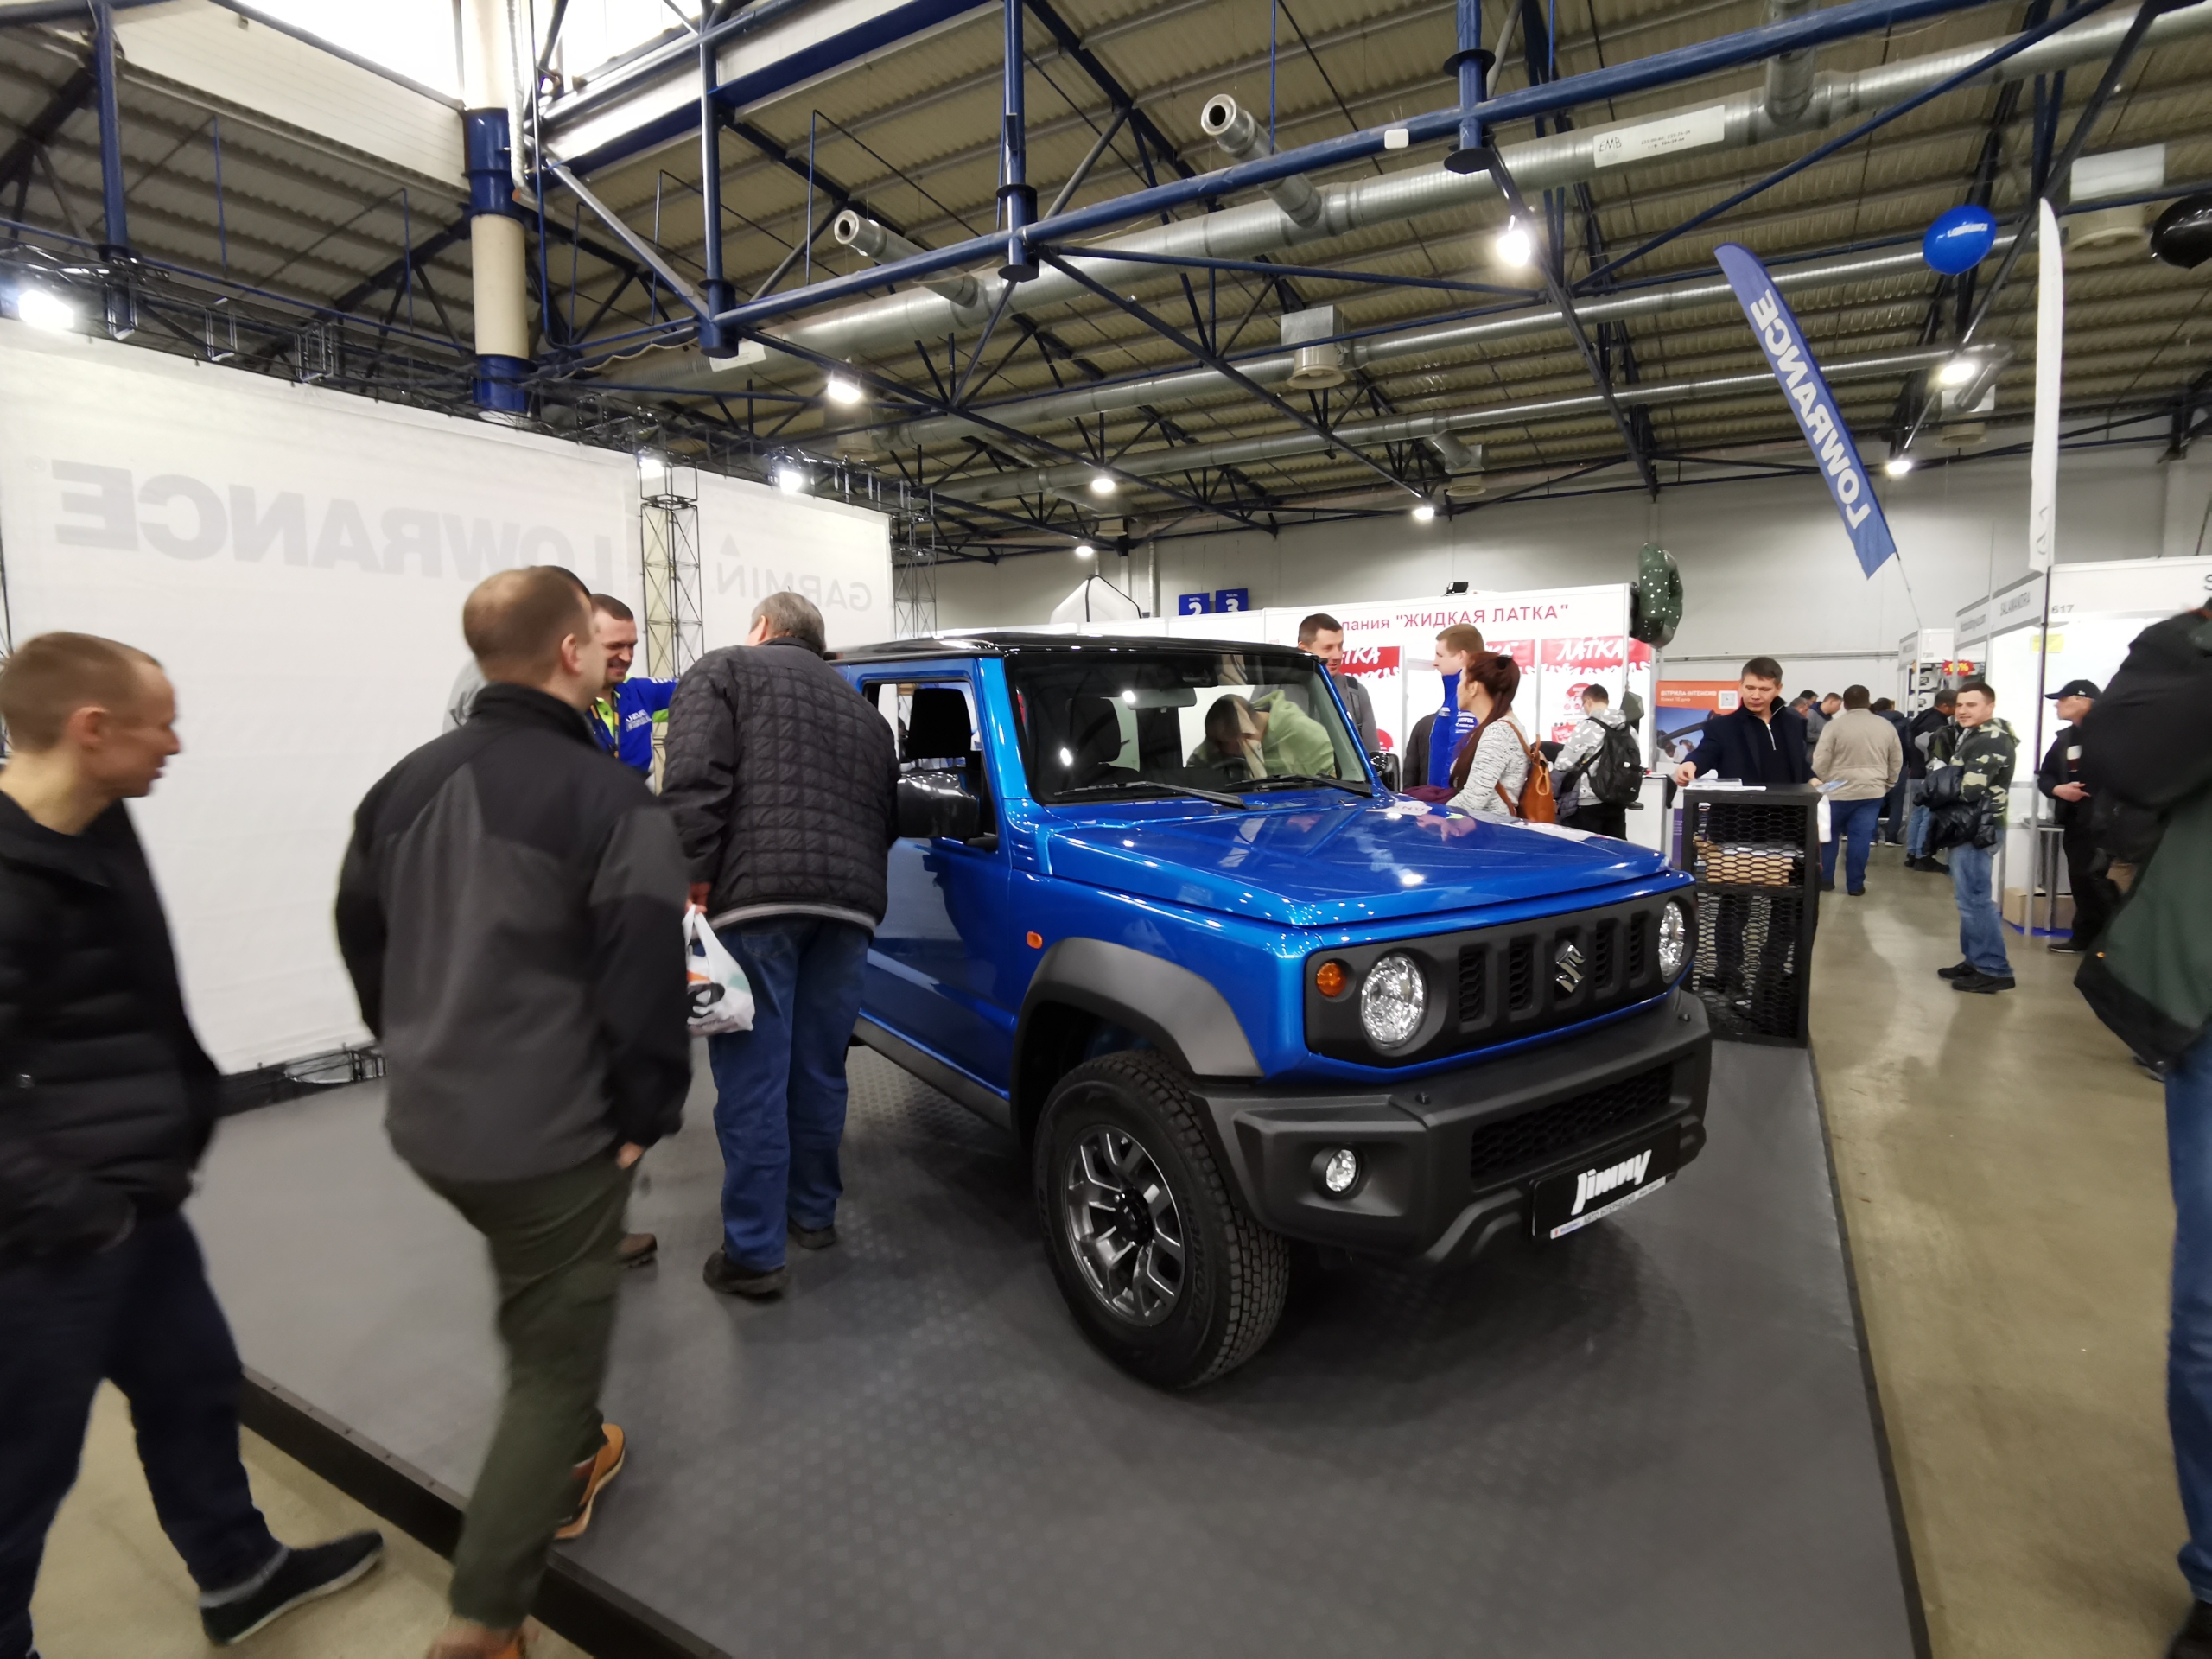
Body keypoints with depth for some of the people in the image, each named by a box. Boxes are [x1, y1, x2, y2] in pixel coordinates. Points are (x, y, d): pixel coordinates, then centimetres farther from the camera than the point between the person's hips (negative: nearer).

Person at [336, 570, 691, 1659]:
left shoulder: (406, 782, 5)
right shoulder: (608, 798, -19)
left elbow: (362, 939, 14)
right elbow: (644, 979, -22)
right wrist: (643, 1119, -8)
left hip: (425, 1121, 8)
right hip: (546, 1137, -8)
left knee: (536, 1306, 30)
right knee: (557, 1357, 9)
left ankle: (568, 1468, 47)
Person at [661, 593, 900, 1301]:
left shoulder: (723, 670, 11)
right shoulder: (863, 709, 29)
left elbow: (694, 782, -6)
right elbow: (887, 820, 23)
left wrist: (694, 878, -8)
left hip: (757, 895, -5)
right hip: (849, 901, 6)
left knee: (754, 1076, 0)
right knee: (819, 1067, 17)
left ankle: (754, 1253, 7)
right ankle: (814, 1212, 30)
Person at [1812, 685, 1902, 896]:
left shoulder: (1834, 725, -8)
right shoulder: (1887, 726, 5)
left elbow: (1820, 761, -11)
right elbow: (1897, 761, 11)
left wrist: (1821, 783, 3)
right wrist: (1886, 784, 20)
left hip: (1838, 791, -3)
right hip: (1872, 791, 3)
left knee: (1829, 834, 12)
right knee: (1861, 837, 4)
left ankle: (1825, 878, 17)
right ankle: (1855, 884, 7)